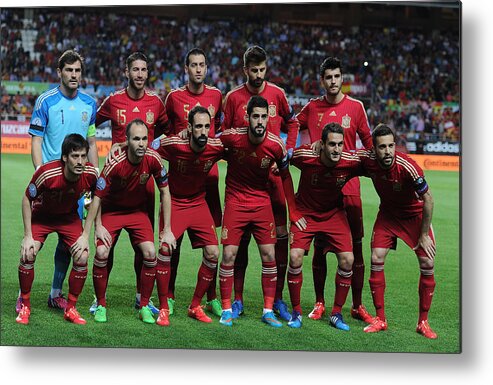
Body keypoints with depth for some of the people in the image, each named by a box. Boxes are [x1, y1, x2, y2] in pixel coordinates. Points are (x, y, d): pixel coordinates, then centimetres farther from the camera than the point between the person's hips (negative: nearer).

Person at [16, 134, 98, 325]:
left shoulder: (91, 173, -25)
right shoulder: (46, 173, -34)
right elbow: (27, 199, -18)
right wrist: (28, 236, -19)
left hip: (69, 218, 2)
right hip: (41, 216, -2)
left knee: (82, 259, -12)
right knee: (28, 255, -20)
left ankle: (70, 309, 7)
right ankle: (25, 306, 1)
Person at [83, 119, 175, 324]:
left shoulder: (153, 159, -20)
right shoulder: (115, 164, -29)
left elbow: (165, 193, -7)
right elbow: (98, 196, -17)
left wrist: (167, 229, -6)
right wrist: (98, 226, -17)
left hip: (138, 211, 2)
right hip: (111, 210, -2)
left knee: (150, 253, -15)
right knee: (101, 253, -19)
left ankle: (144, 306, 1)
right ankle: (101, 305, 1)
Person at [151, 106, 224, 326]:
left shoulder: (217, 147, -14)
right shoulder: (174, 145, -22)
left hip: (199, 203, 3)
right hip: (174, 202, -3)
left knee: (213, 253, -6)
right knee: (166, 248, -21)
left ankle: (195, 306, 13)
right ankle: (163, 308, -7)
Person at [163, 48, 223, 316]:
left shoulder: (216, 96, 6)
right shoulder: (174, 97, 2)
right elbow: (165, 130, 14)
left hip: (208, 171, 2)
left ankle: (212, 298, 12)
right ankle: (168, 296, 10)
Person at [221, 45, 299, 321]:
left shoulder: (277, 94, 5)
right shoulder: (233, 97, 1)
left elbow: (292, 123, 17)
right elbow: (225, 135, 8)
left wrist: (289, 150, 4)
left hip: (273, 172, 1)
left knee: (280, 234, 0)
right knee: (240, 237, 2)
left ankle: (278, 299, 9)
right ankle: (237, 299, 10)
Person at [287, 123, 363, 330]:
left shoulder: (351, 161, -21)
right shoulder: (305, 156, -25)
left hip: (334, 213, 2)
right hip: (305, 211, -2)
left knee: (347, 259, -11)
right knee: (295, 257, -18)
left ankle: (336, 313, 7)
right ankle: (296, 311, 2)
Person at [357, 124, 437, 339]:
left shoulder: (408, 167, -33)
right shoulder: (367, 161, -22)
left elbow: (427, 199, -22)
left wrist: (424, 235, -17)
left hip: (415, 214, -3)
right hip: (388, 214, 3)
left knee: (427, 264, -9)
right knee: (376, 260, -9)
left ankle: (423, 322, 5)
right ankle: (380, 319, 4)